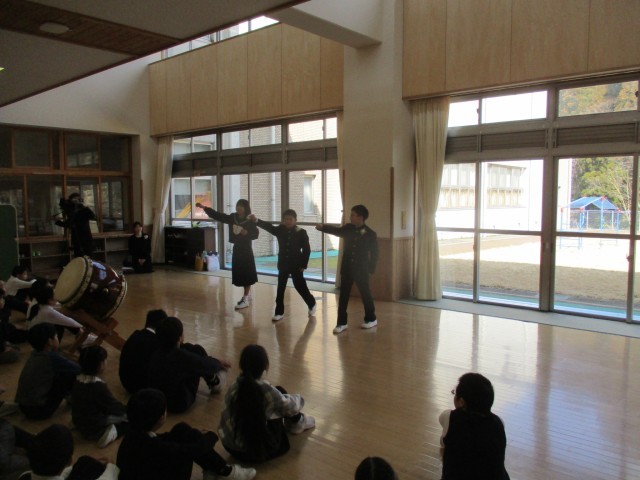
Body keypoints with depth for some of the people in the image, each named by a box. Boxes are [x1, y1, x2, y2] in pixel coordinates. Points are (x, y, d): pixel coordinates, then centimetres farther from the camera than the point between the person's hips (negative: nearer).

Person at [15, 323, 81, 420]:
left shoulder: (35, 354, 3)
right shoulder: (51, 358, -21)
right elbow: (78, 369, -9)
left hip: (24, 406, 9)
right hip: (37, 410, -8)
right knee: (71, 375, -9)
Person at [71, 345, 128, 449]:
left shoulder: (78, 380, -5)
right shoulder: (99, 386, -29)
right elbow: (114, 406, -18)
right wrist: (127, 409, 2)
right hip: (94, 429, -8)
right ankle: (115, 431, -18)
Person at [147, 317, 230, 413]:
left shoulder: (157, 352, -8)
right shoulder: (180, 356, -28)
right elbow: (206, 364, -10)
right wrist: (219, 362, 14)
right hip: (179, 403, -6)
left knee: (189, 348, 10)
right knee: (197, 351, -4)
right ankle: (214, 383, 19)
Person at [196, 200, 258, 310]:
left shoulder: (250, 221, -10)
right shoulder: (232, 218, 3)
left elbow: (255, 234, -8)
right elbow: (217, 215, 0)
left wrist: (246, 233, -26)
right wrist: (204, 207, -6)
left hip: (246, 249, -6)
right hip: (236, 248, 6)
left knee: (246, 274, -3)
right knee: (239, 273, 11)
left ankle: (245, 299, 2)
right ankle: (248, 294, 27)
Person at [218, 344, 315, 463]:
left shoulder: (234, 387, -9)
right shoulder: (265, 389, -22)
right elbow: (291, 406, -6)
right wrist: (299, 399, 18)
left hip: (230, 447, 5)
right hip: (258, 451, -5)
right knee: (280, 392, 6)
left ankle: (294, 421, 42)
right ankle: (297, 422, 30)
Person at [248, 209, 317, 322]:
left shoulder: (301, 232, -9)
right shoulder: (280, 230, 0)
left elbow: (306, 250, -7)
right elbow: (269, 227, -16)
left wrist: (303, 265, -10)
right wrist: (256, 220, -32)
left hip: (296, 265, -3)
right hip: (283, 264, 3)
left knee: (300, 286, 6)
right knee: (280, 288, 5)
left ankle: (312, 304, 31)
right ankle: (279, 312, 13)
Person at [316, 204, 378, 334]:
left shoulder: (370, 234, -9)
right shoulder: (348, 228, 3)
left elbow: (374, 253, -4)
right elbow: (336, 231, 0)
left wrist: (371, 269, -6)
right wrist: (323, 227, -16)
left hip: (361, 270, -4)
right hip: (346, 268, 4)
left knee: (366, 294, 9)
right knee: (343, 295, 4)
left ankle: (371, 319, 28)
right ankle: (342, 323, 11)